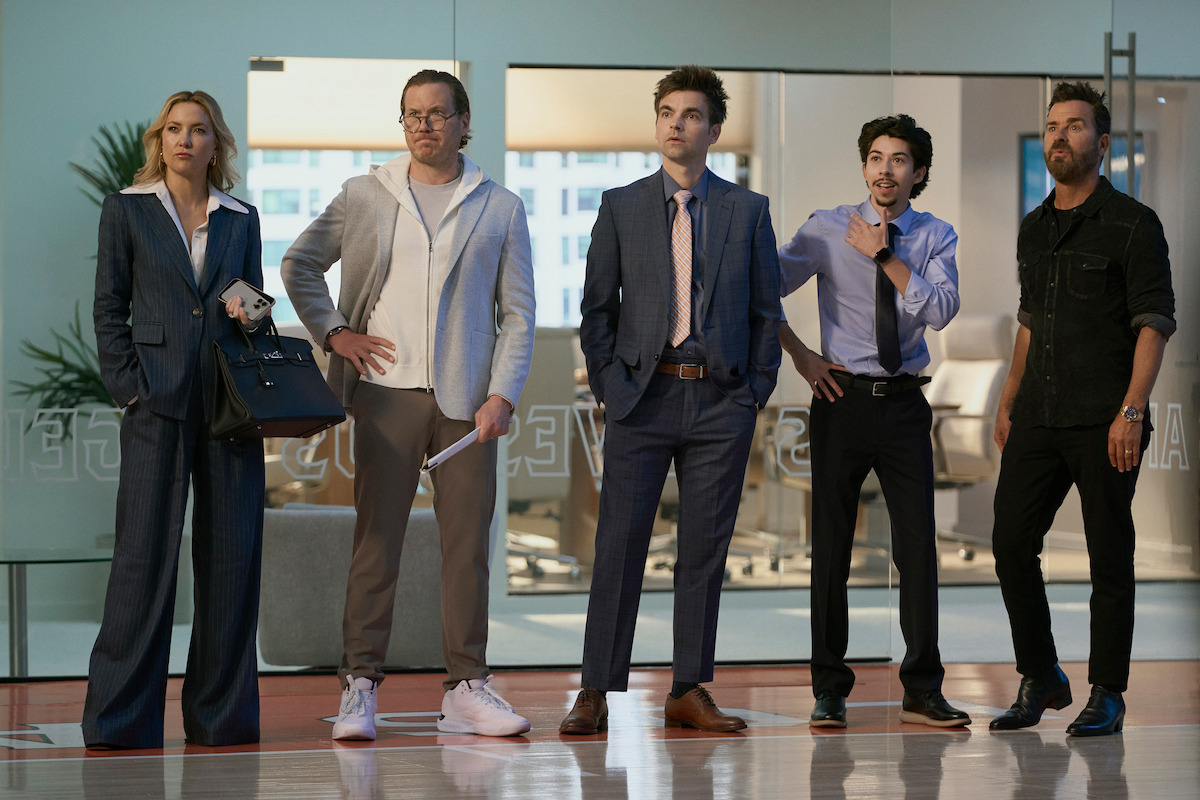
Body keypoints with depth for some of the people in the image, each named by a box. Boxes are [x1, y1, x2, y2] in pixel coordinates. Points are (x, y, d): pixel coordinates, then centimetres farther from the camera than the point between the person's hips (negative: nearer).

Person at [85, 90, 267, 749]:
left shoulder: (240, 219, 14)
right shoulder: (126, 210, 7)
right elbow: (109, 310, 4)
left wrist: (251, 316, -4)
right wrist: (129, 389, -6)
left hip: (229, 399, 3)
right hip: (157, 402, -3)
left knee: (231, 553, 3)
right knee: (145, 553, -6)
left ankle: (221, 714, 11)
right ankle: (120, 719, -1)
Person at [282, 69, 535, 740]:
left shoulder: (500, 208, 9)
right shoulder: (364, 197, 10)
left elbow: (518, 312, 6)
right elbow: (299, 265, 19)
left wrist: (502, 395, -5)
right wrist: (334, 331, 4)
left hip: (467, 399, 1)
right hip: (388, 390, 0)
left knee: (469, 541, 1)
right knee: (377, 538, -3)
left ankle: (467, 689, 6)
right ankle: (361, 689, 0)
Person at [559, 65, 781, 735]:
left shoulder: (748, 210, 8)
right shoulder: (621, 207, 7)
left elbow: (767, 311, 9)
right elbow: (597, 306, 8)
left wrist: (755, 395, 2)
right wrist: (609, 387, -2)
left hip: (721, 402, 1)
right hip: (643, 399, -1)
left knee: (705, 552, 4)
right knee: (619, 548, -3)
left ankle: (690, 692, 11)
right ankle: (598, 693, 1)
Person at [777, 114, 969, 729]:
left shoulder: (936, 237, 4)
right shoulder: (827, 230, 0)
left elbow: (940, 310, -12)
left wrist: (885, 257, -14)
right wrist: (800, 355, -2)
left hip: (905, 403, 1)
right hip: (843, 398, -1)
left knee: (918, 545, 0)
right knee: (830, 546, 2)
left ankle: (923, 693, 8)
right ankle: (829, 693, 11)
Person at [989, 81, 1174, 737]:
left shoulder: (1132, 225, -4)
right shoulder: (1033, 229, 15)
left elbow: (1154, 324, -9)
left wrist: (1131, 411, -18)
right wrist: (1008, 401, 19)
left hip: (1105, 421, -6)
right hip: (1039, 419, 6)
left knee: (1109, 555, 1)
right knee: (1011, 542, 2)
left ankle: (1107, 694, 10)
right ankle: (1040, 679, 16)